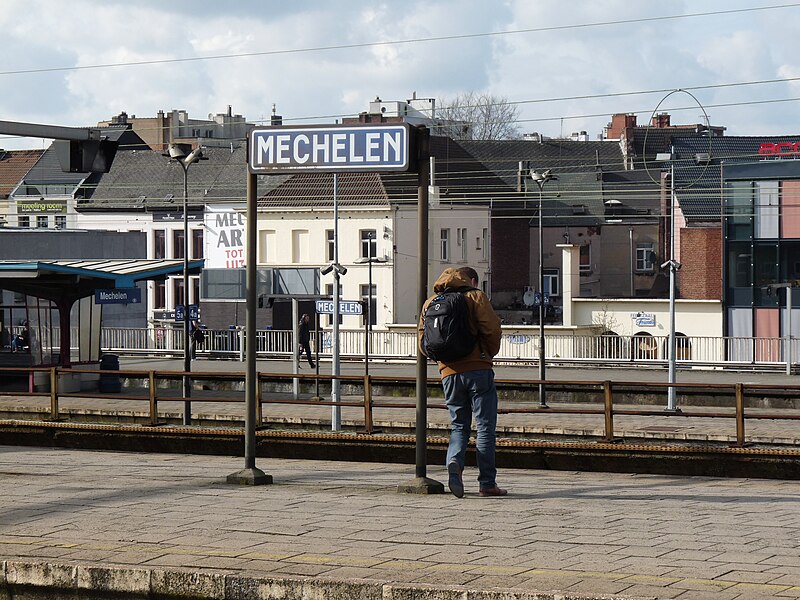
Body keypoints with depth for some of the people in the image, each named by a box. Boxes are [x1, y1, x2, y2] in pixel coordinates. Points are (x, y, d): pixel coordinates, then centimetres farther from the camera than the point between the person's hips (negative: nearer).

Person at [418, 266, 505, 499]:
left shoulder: (430, 303, 14)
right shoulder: (475, 297, 0)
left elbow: (423, 342, 11)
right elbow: (491, 328, -11)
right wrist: (489, 353, 6)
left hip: (449, 373, 4)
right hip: (478, 369, -4)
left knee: (458, 426, 13)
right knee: (485, 427, 2)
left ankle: (454, 462, -16)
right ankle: (487, 483, 1)